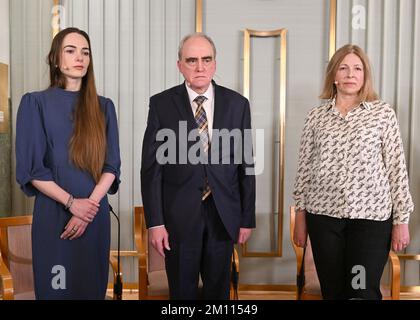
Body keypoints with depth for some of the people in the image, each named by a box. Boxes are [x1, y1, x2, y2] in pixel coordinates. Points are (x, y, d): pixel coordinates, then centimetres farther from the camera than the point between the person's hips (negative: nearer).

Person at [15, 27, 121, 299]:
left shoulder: (103, 107, 5)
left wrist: (90, 205, -12)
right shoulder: (35, 102, -2)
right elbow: (30, 168, -6)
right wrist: (72, 202, -13)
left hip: (96, 214, 2)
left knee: (92, 286, 12)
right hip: (53, 213, -2)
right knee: (56, 288, 9)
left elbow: (111, 165, 1)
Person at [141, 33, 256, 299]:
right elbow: (152, 166, -4)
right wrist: (155, 221, -8)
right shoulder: (161, 104, -3)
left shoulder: (237, 104, 2)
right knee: (182, 290, 14)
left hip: (223, 214, 2)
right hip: (179, 215, -1)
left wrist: (248, 218, 3)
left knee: (218, 289, 17)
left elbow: (246, 163, 3)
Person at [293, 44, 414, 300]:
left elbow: (396, 167, 0)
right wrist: (301, 218, 6)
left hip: (372, 215, -2)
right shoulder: (316, 116, 5)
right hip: (323, 215, 2)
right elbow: (305, 169, 7)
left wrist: (402, 220, -1)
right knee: (332, 292, 11)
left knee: (363, 292, -1)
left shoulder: (383, 112, 0)